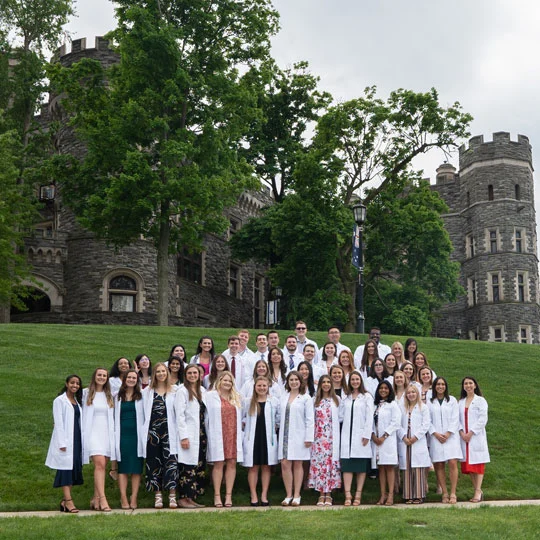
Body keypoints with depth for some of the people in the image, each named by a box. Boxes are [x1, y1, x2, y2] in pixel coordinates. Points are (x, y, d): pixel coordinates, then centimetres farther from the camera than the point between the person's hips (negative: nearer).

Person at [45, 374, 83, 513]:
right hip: (65, 440, -7)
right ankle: (68, 501, -12)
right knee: (66, 468, -9)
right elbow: (58, 422, -9)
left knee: (74, 469, 4)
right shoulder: (60, 400, -3)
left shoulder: (77, 401, 16)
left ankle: (65, 501, 9)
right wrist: (62, 443, -15)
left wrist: (81, 441, 8)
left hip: (76, 439, 7)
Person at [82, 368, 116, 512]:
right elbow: (82, 414, 6)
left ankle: (95, 499, 10)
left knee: (102, 467, 3)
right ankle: (102, 499, -22)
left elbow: (113, 416, 19)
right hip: (93, 433, -4)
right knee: (100, 464, -18)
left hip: (107, 434, 4)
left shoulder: (110, 396, 14)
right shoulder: (86, 393, 6)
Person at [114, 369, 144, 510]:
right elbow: (114, 416, 11)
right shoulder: (118, 397, 10)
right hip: (122, 434, 1)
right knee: (123, 467, -2)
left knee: (136, 468, -1)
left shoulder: (141, 396, 6)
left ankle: (134, 498, 2)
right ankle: (123, 499, -1)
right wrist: (114, 434, 3)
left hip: (136, 435, -1)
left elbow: (145, 415, 4)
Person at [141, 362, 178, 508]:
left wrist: (179, 431, -2)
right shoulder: (147, 391, 12)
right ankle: (158, 495, 7)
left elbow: (178, 412, 4)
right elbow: (144, 411, 12)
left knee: (170, 461, -10)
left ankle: (172, 495, -9)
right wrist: (145, 430, 3)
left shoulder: (174, 391, 6)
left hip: (169, 431, -2)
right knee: (154, 462, 2)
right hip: (152, 431, 2)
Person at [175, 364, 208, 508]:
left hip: (200, 434, 7)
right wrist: (183, 436, -16)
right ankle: (183, 498, -1)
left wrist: (205, 435, 9)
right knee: (188, 466, -8)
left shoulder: (202, 392, 15)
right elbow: (180, 415, -11)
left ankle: (191, 497, 11)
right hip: (188, 434, -7)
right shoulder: (182, 391, -5)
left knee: (199, 466, 6)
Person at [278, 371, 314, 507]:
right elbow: (281, 416, 12)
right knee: (285, 464, -2)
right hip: (285, 436, 3)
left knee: (298, 465, 2)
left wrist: (309, 438, -9)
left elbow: (309, 419, -4)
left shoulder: (305, 398, -1)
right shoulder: (284, 397, 11)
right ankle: (288, 495, 6)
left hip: (299, 436, -3)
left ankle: (296, 496, 8)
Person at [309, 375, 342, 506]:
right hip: (319, 437, 1)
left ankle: (328, 494, 1)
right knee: (318, 463, -2)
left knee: (330, 462, -3)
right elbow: (311, 419, 10)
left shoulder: (336, 400, 6)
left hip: (331, 437, -1)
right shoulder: (316, 401, 10)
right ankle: (321, 494, 2)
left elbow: (340, 417, 6)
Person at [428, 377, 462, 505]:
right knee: (439, 465, -2)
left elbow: (455, 419, 3)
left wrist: (448, 433, -8)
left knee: (452, 463, -11)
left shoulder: (452, 400, 9)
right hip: (436, 437, 1)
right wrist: (435, 433, -8)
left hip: (450, 436, -1)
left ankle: (453, 493, -8)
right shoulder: (429, 402, 9)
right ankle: (444, 493, 3)